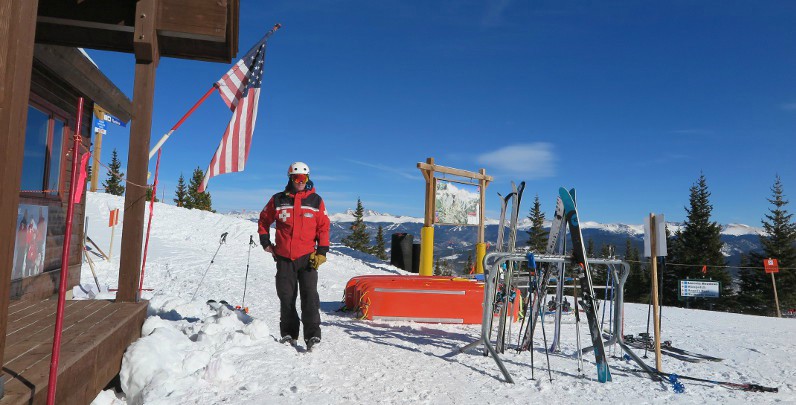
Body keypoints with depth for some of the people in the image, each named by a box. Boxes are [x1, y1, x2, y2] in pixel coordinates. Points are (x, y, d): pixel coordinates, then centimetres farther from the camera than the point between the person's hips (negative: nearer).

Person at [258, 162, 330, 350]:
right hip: (284, 257, 2)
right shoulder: (278, 200, 5)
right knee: (286, 296, 8)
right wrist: (265, 241, 12)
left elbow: (324, 227, 3)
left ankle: (312, 334, -7)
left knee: (309, 295, -8)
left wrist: (322, 251, -5)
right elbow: (264, 220, 19)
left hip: (307, 256, -1)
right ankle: (288, 333, 20)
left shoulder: (316, 201, 4)